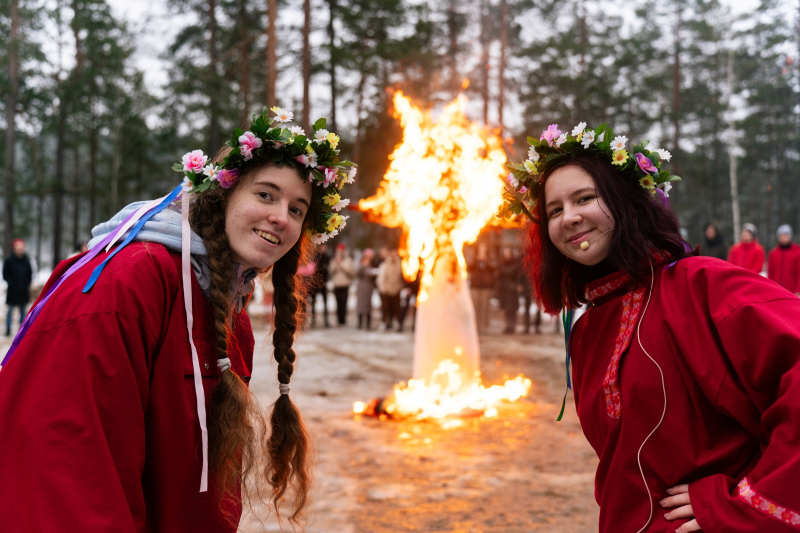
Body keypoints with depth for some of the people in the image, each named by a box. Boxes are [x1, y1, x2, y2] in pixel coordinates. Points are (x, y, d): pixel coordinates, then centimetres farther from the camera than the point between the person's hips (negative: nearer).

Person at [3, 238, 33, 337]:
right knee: (10, 310, 1)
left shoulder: (26, 260, 6)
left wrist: (27, 284, 1)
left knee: (23, 311, 7)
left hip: (24, 291, 4)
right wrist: (12, 283, -12)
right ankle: (8, 331, 7)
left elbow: (30, 273, 13)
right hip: (12, 291, -3)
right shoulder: (9, 260, -4)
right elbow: (5, 275, -2)